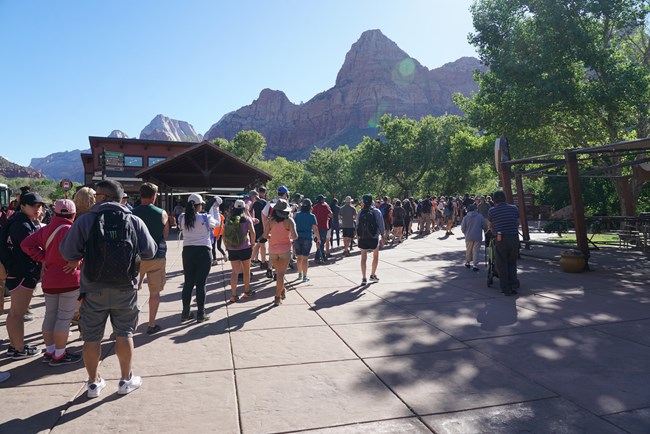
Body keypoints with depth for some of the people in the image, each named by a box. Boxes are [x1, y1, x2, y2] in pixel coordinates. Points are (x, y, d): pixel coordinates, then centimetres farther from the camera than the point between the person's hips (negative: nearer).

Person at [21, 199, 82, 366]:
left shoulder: (46, 229, 7)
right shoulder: (69, 230, -17)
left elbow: (26, 244, 9)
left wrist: (44, 258, 5)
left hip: (49, 280, 8)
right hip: (69, 280, -8)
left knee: (50, 315, 17)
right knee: (64, 318, 1)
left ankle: (49, 351, 28)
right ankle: (59, 355, 8)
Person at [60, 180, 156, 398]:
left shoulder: (84, 221, -9)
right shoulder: (135, 221, -5)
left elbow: (68, 253, -7)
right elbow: (150, 252, -1)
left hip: (94, 289, -1)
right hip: (125, 289, 1)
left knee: (92, 337, 14)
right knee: (124, 334, 13)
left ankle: (94, 382, 28)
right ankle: (126, 379, 25)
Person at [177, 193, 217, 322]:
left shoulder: (182, 218, -2)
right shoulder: (205, 218, -11)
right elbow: (216, 223, 8)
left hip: (188, 251, 4)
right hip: (203, 252, -4)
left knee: (188, 283, 12)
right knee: (201, 284, 2)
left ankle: (185, 314, 19)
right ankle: (201, 314, 10)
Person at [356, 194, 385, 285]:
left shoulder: (360, 212, 1)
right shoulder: (376, 211, -5)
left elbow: (357, 226, 4)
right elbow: (381, 225, -5)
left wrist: (358, 236, 12)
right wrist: (382, 237, 3)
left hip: (362, 238, 2)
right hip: (374, 237, -2)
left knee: (363, 258, 6)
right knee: (375, 256, 17)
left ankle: (364, 278, 2)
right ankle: (373, 275, 23)